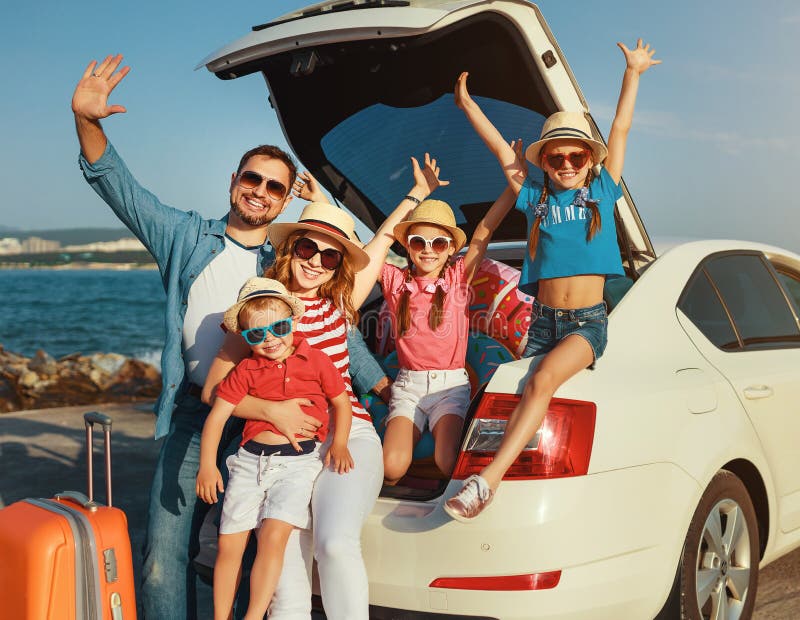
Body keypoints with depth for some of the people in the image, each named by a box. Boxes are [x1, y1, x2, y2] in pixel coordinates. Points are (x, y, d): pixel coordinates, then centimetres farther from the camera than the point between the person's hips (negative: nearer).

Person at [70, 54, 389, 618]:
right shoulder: (187, 237, 8)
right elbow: (118, 185, 2)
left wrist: (386, 388, 10)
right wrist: (87, 120, -14)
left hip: (269, 418, 0)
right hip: (193, 413, 0)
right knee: (165, 556, -4)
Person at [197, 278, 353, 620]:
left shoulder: (315, 361, 5)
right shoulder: (245, 371, 6)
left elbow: (341, 402, 14)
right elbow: (216, 416, 6)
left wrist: (339, 444, -1)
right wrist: (207, 465, -2)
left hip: (299, 460, -2)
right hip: (251, 459, 2)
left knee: (273, 535, -20)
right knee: (229, 543, -1)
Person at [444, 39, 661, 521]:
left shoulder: (603, 192, 9)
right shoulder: (536, 199, 12)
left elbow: (620, 130, 9)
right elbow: (501, 147, 13)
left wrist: (633, 72, 10)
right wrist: (467, 102, 16)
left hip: (589, 321, -5)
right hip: (544, 318, 5)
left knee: (543, 380, -28)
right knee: (526, 398, -14)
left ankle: (490, 477, -38)